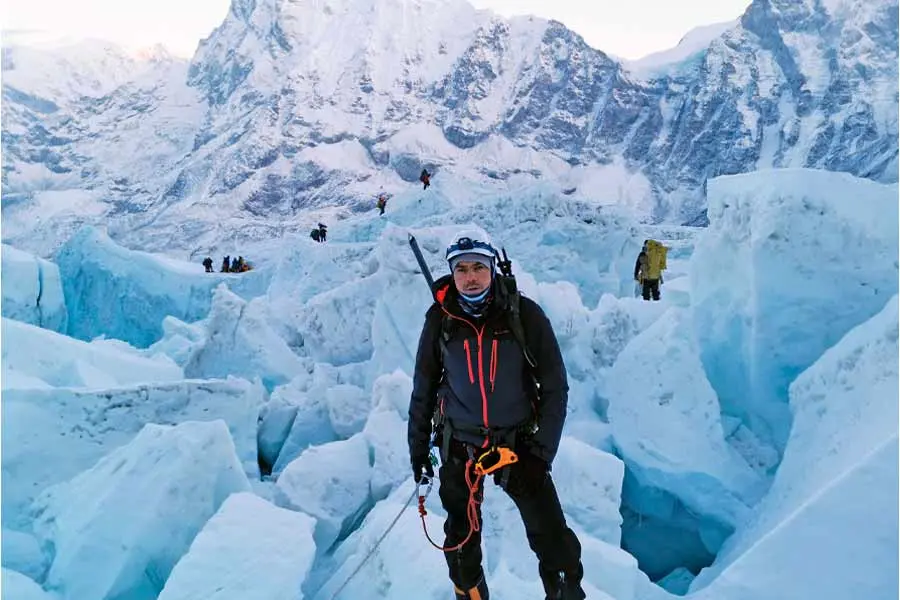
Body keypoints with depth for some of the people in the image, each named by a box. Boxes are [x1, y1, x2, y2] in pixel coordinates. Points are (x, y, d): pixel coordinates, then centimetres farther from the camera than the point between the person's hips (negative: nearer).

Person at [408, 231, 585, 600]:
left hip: (518, 442, -2)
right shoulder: (440, 319, -8)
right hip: (460, 446, 2)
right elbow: (423, 389, 3)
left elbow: (555, 387, -7)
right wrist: (418, 448, 6)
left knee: (552, 538, -4)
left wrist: (543, 450, -10)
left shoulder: (524, 314, -13)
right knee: (461, 540, 16)